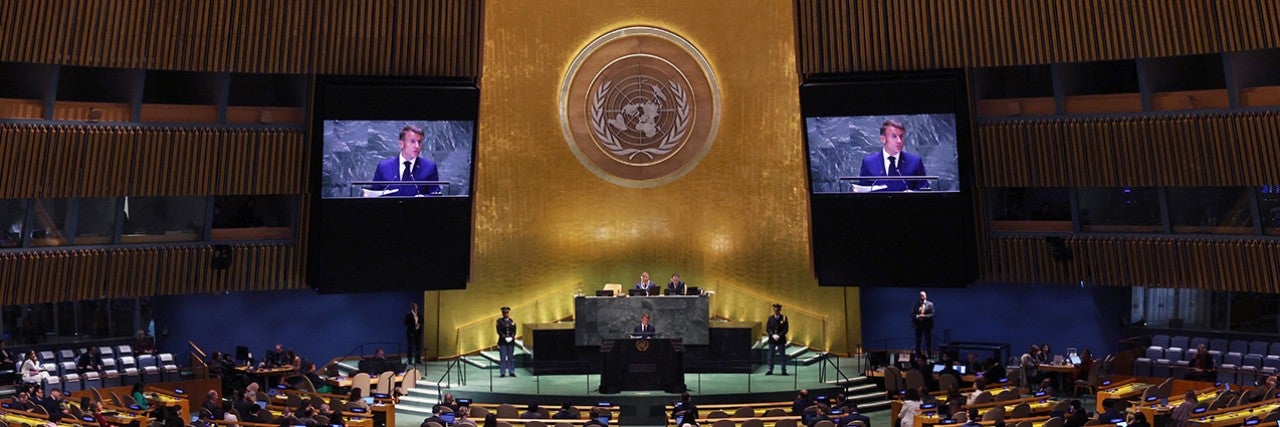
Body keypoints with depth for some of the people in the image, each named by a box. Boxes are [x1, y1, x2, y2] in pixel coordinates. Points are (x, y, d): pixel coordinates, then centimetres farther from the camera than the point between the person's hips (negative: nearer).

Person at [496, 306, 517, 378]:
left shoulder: (512, 321, 9)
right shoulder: (499, 321, 2)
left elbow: (514, 331, 4)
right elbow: (499, 331, -5)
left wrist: (512, 337, -13)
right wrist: (504, 337, -16)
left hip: (511, 341, 2)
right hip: (502, 342, -2)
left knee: (511, 357, 5)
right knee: (502, 358, -3)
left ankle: (511, 372, 10)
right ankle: (502, 373, 1)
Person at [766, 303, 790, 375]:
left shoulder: (784, 318, 0)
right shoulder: (770, 318, 6)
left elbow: (786, 329, -4)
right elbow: (767, 328, 3)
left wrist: (779, 335, -14)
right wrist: (773, 335, -12)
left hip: (781, 339, -2)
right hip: (772, 340, 2)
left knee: (782, 355, 1)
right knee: (771, 356, 3)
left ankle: (783, 370, 6)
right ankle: (770, 370, 8)